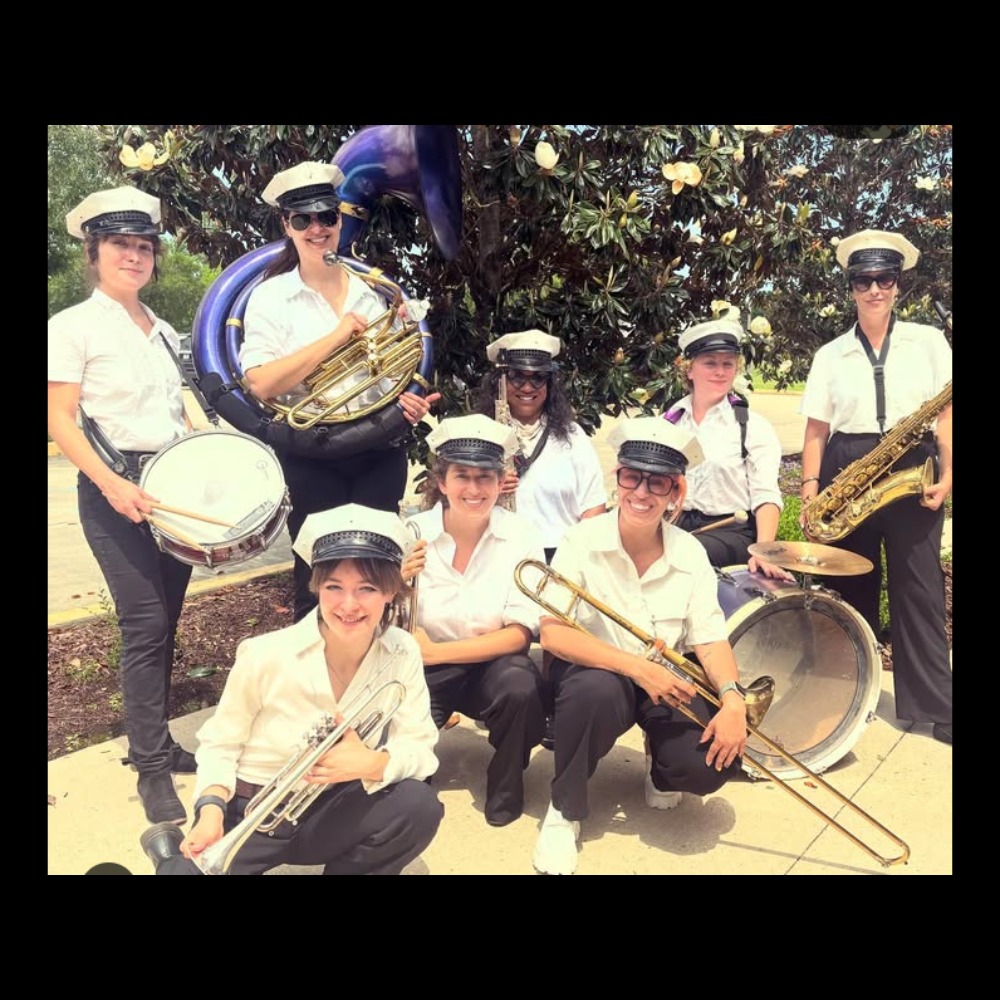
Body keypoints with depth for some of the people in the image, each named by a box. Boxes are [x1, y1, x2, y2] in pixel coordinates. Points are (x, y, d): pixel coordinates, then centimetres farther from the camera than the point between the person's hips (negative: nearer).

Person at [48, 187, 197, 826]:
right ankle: (153, 769, 2)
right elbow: (61, 420, -9)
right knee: (144, 624, -8)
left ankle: (154, 739, 24)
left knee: (166, 622, 9)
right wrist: (112, 485, -22)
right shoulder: (73, 326, -3)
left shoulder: (163, 332, 15)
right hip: (117, 491, -6)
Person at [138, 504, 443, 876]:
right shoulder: (265, 656, -21)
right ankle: (172, 853, 14)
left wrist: (372, 763, -32)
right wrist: (211, 812, -25)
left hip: (327, 811, 2)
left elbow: (420, 749, -12)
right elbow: (220, 744, -8)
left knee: (419, 806, -24)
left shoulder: (402, 653, -13)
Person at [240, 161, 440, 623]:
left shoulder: (375, 289, 8)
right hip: (310, 457, -3)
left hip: (380, 450, 3)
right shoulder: (271, 296, -3)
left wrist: (408, 399, -2)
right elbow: (261, 383, -16)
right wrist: (335, 337, -18)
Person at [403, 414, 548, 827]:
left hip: (492, 663, 0)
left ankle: (506, 786, -2)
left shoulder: (520, 536, -12)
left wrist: (436, 652, -23)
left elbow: (519, 634, -14)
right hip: (426, 667, 0)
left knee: (520, 687, -32)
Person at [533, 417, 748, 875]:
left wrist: (732, 697, -27)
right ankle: (564, 811, -11)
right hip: (595, 671, -2)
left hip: (664, 678, 3)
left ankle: (660, 774, 18)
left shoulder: (690, 553, -7)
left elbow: (710, 638, -8)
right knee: (599, 690, -39)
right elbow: (553, 633, -24)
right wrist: (637, 668, -31)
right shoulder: (582, 541, -17)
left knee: (712, 762, -22)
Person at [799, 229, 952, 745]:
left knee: (917, 586, -2)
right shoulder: (830, 354, 9)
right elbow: (816, 430, 7)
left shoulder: (929, 341, 7)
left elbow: (945, 415, 3)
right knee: (853, 588, 8)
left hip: (912, 469, -1)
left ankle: (937, 706, 5)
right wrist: (811, 484, -5)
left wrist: (946, 474, -10)